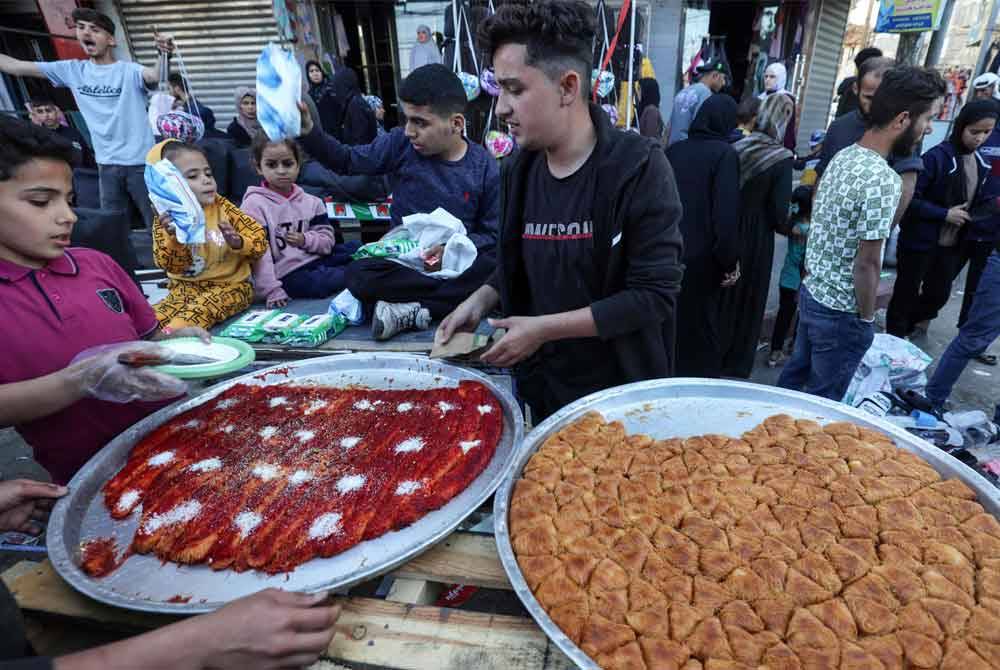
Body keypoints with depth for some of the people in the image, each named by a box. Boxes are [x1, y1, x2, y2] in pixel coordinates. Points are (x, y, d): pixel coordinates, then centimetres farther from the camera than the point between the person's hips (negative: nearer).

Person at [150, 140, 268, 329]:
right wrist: (174, 237, -28)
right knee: (153, 318, -25)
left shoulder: (221, 207, 0)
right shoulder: (165, 218, 1)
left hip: (229, 285, -2)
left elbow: (260, 240, -2)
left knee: (201, 309, -33)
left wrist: (237, 242, -24)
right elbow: (172, 266, -9)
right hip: (186, 287, 3)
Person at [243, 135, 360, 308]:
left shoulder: (310, 201, 10)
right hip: (289, 274, -6)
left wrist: (306, 240, -11)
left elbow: (327, 239, 10)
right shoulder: (254, 204, -6)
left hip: (317, 259, 6)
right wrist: (272, 291, -18)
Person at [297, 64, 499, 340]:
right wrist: (308, 131, -9)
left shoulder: (485, 168, -5)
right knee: (358, 274, -30)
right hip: (400, 259, 1)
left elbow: (492, 234, -3)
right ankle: (456, 293, -23)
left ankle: (409, 310, -24)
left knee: (496, 270, -33)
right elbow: (347, 161, 8)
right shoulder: (400, 143, 0)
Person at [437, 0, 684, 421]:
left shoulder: (638, 167, -18)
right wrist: (481, 300, -5)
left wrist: (543, 328, -22)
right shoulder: (519, 168, 0)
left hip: (623, 391, -5)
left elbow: (655, 295, -21)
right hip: (544, 383, 6)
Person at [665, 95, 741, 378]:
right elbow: (727, 214, -17)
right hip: (701, 259, -5)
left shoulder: (673, 149, 6)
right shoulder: (725, 153, -9)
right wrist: (730, 262, -9)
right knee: (700, 330, 9)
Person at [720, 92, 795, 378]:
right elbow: (780, 213, -13)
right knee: (747, 303, 11)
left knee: (722, 299, 17)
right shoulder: (782, 159, -12)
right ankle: (735, 369, 24)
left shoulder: (737, 148, -1)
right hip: (756, 240, -4)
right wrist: (787, 226, 7)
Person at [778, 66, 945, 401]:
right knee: (823, 399, 11)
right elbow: (867, 263, -22)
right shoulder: (883, 180, -24)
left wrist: (817, 278, 19)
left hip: (811, 292, 8)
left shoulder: (843, 156, 2)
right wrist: (866, 317, -8)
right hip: (841, 313, -8)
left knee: (794, 375, 23)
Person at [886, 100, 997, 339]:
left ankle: (910, 325, 36)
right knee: (906, 293, 6)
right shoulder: (937, 157, -15)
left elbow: (973, 202, 17)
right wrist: (945, 214, -19)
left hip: (951, 244, 7)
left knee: (939, 294, 13)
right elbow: (909, 198, -19)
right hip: (920, 240, -6)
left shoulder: (982, 164, 6)